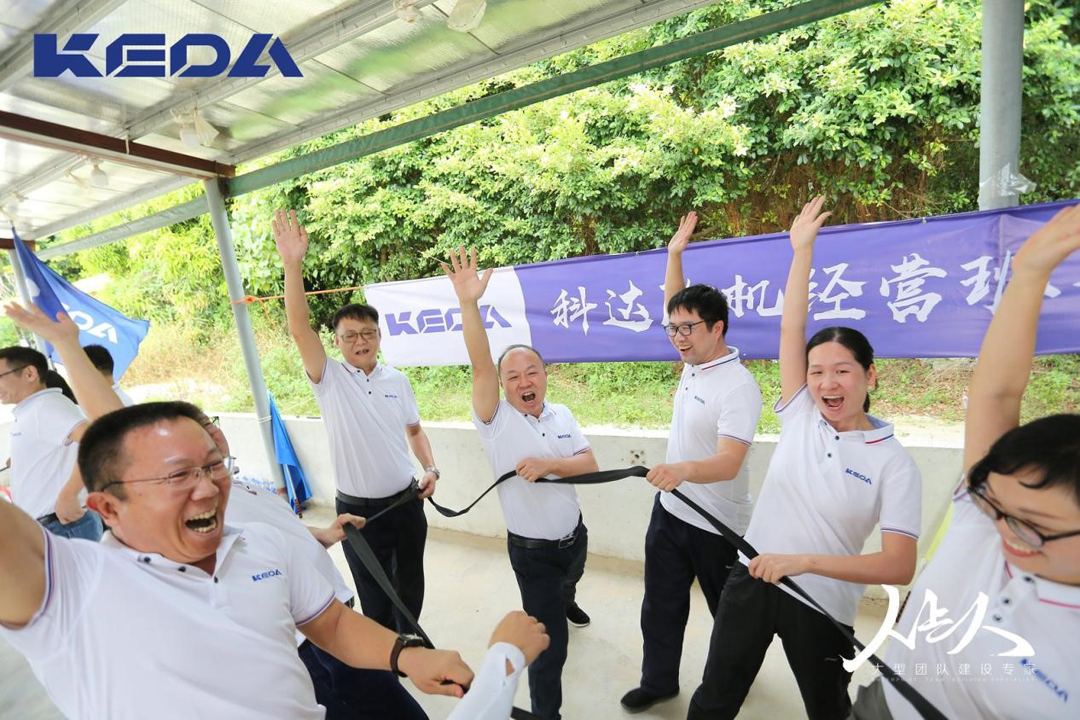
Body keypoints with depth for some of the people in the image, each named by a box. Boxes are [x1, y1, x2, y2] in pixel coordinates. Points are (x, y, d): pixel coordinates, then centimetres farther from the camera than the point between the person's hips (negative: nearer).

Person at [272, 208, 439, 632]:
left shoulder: (398, 381, 2)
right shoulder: (329, 379, -8)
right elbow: (299, 329, -22)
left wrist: (431, 469, -3)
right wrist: (293, 265, -32)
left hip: (406, 500, 3)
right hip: (357, 509, -2)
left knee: (410, 585, 19)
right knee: (374, 595, 13)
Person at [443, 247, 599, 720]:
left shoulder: (561, 414, -5)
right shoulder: (496, 421, -19)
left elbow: (590, 464, -11)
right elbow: (480, 364, -33)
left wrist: (548, 464, -29)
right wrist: (469, 304, -43)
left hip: (574, 534, 6)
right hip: (532, 550, -6)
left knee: (567, 583, 37)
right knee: (550, 644, -1)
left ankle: (566, 602, 72)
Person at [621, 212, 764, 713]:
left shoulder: (738, 387, -24)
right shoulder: (694, 364, 0)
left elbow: (728, 462, -34)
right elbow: (675, 308, 13)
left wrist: (684, 469, -54)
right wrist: (675, 254, 8)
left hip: (715, 525, -7)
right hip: (669, 508, 7)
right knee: (660, 606, 18)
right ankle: (658, 681, 37)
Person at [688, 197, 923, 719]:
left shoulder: (894, 463, -11)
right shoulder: (800, 416, -5)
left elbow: (900, 567, -18)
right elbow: (791, 330, -7)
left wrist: (804, 561, -28)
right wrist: (802, 248, -5)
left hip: (822, 606, -2)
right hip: (751, 581, 3)